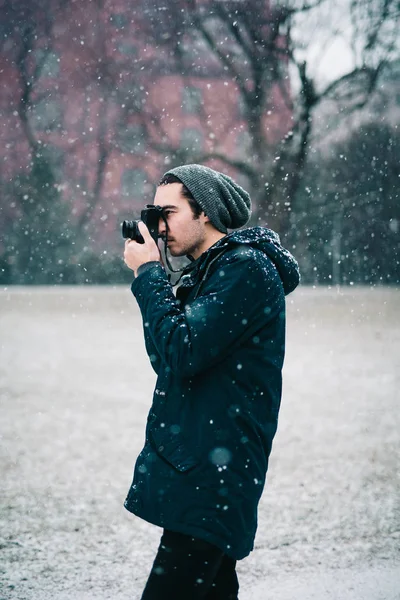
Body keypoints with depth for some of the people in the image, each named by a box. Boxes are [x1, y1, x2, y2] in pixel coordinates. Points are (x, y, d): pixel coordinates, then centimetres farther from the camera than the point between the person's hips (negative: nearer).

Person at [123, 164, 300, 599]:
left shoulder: (246, 268, -12)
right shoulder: (205, 273, 18)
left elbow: (182, 353, -20)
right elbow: (167, 362, 17)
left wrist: (148, 274, -10)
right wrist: (150, 279, 7)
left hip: (212, 475, -10)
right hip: (189, 462, 10)